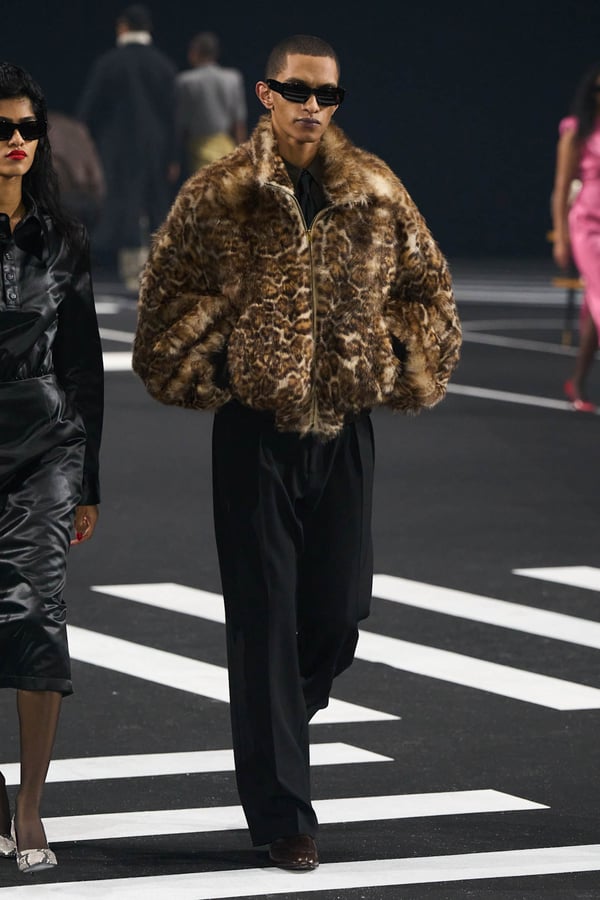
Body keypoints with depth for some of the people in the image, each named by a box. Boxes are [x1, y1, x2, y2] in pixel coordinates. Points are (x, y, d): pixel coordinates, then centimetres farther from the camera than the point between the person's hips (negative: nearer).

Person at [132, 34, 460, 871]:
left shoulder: (376, 193, 3)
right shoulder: (219, 196, -5)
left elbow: (427, 289, 13)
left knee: (340, 611, 4)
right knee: (265, 616, -2)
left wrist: (402, 372, 4)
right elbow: (166, 295, 0)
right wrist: (208, 374, -5)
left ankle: (273, 729, 34)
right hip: (256, 429, -3)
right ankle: (280, 810, 2)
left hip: (346, 425, 3)